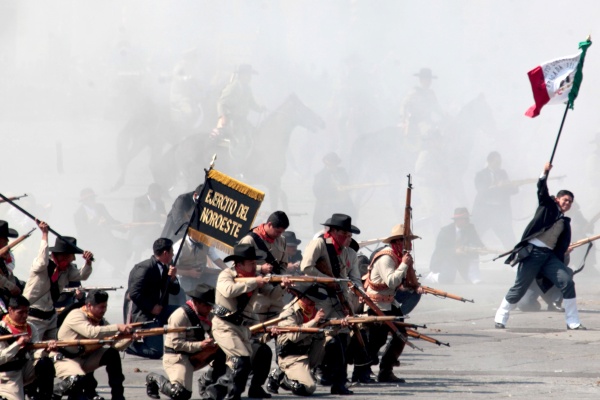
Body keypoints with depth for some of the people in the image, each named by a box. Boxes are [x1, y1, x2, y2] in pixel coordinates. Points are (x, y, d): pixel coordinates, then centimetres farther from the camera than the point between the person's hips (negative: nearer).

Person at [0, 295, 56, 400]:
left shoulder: (30, 328, 3)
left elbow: (36, 353, -7)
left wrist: (46, 349, -29)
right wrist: (17, 344, -32)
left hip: (25, 368, 5)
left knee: (46, 363, -22)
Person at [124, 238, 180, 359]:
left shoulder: (164, 268, 8)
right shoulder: (145, 268, -18)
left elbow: (175, 291, 15)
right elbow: (134, 294, -24)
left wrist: (172, 278, -6)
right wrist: (152, 308, -20)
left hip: (158, 311, 9)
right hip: (143, 314, -9)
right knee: (155, 352, -19)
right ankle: (128, 343, 0)